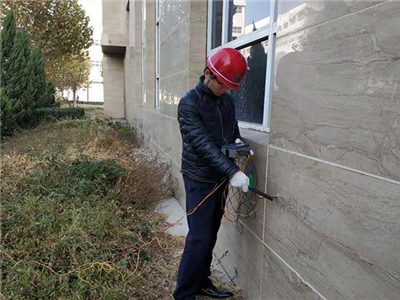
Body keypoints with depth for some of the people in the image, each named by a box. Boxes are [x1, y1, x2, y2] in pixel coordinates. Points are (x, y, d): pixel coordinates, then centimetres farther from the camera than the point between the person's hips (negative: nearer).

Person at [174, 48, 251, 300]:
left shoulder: (228, 100, 7)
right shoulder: (189, 103, -14)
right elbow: (202, 143, -23)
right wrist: (233, 171, -30)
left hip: (221, 178, 7)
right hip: (200, 179, -6)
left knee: (211, 235, 15)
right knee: (199, 238, -4)